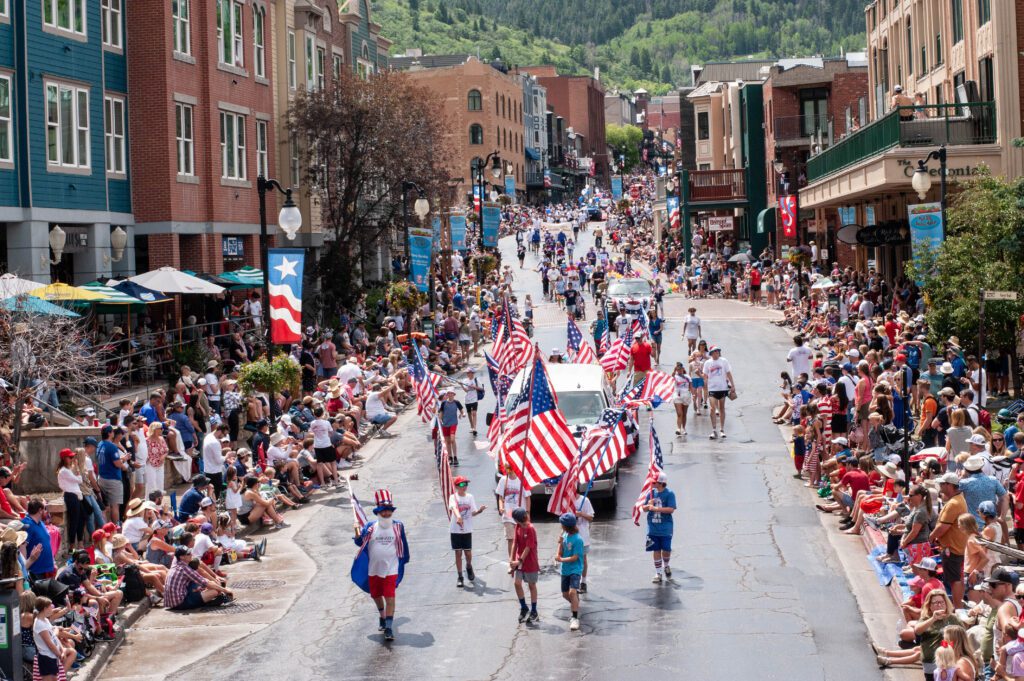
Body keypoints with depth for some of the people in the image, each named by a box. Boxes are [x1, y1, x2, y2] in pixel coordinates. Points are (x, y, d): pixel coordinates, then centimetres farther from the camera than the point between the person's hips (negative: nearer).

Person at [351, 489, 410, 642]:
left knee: (390, 597, -10)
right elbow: (360, 542, -2)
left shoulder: (398, 526, -5)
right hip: (373, 569, 2)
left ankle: (389, 627, -8)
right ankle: (382, 617, 45)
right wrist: (357, 532, -21)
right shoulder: (371, 526, -5)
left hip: (391, 569, -2)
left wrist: (404, 560, 15)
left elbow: (403, 545, 8)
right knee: (376, 595, 18)